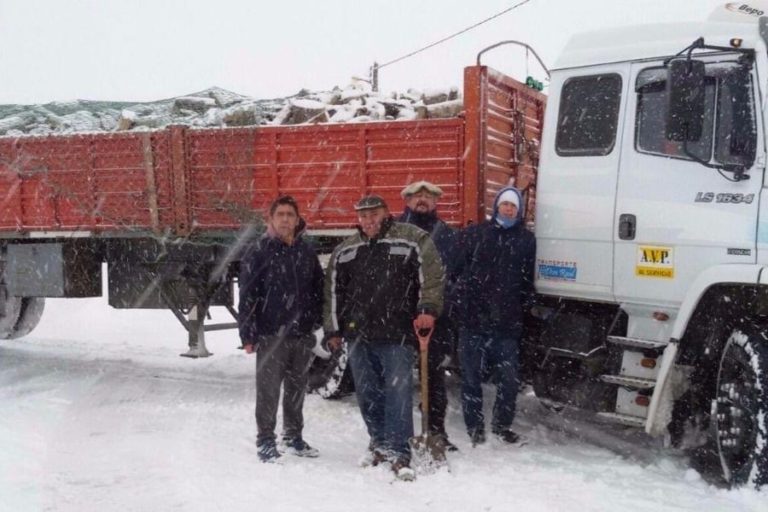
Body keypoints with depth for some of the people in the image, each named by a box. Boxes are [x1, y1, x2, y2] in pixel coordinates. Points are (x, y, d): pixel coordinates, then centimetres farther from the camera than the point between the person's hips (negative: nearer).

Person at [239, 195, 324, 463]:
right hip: (271, 334, -4)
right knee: (268, 390, 1)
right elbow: (247, 294, -7)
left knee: (296, 388, 14)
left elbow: (319, 290, 15)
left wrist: (319, 321, 8)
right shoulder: (259, 252, -4)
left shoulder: (307, 252, 9)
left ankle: (293, 436, 27)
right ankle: (266, 441, 12)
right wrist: (248, 334, -11)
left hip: (302, 334, 4)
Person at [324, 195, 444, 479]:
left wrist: (428, 310, -17)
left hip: (397, 335, -5)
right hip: (358, 335, 5)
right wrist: (333, 330, 15)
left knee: (398, 392, -9)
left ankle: (399, 452, -7)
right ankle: (379, 442, 25)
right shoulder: (345, 251, 14)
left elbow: (431, 276, -6)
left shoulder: (412, 240, -1)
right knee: (368, 395, 10)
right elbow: (333, 292, 17)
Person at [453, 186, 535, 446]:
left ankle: (502, 424, 24)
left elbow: (527, 279, 16)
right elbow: (459, 270, 4)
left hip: (508, 321, 1)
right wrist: (463, 301, -3)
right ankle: (475, 428, 16)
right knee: (472, 378, 3)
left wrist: (525, 303, 6)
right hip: (473, 318, -1)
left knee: (509, 379, 4)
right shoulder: (474, 234, 6)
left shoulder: (526, 239, 11)